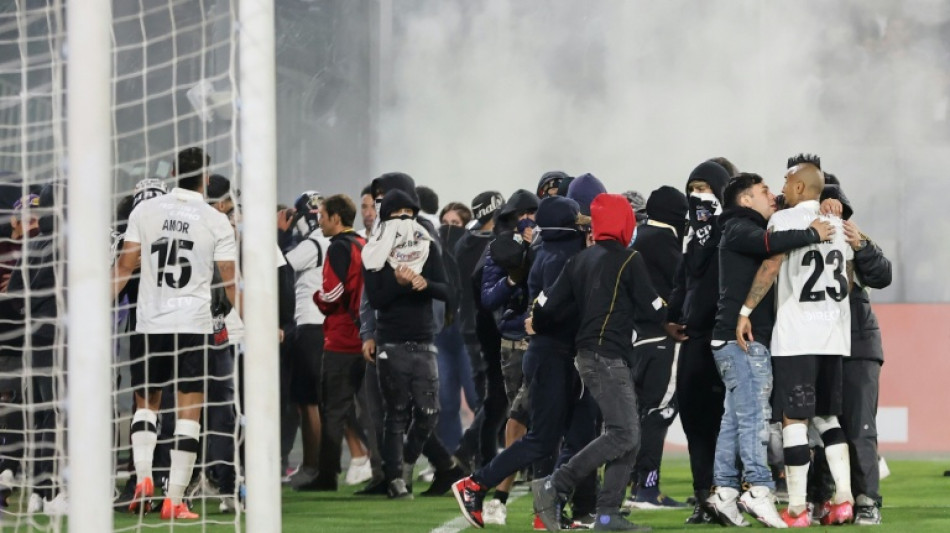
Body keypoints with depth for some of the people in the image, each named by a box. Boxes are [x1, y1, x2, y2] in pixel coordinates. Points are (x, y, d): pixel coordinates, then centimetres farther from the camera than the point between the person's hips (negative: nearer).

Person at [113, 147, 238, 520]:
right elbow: (230, 281, -1)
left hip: (150, 323, 2)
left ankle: (142, 475, -3)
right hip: (194, 324, -2)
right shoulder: (216, 222, -2)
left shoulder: (145, 212, 3)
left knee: (146, 403, 18)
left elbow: (124, 266, 3)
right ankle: (174, 500, -4)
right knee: (189, 412, 0)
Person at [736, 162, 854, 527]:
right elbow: (847, 281, 17)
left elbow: (771, 266, -17)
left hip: (796, 334, -7)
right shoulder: (838, 225, 14)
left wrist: (746, 311, -14)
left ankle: (797, 509, -7)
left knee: (794, 418, -5)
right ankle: (843, 500, 5)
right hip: (834, 335, 7)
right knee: (827, 416, 15)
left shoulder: (786, 219, -6)